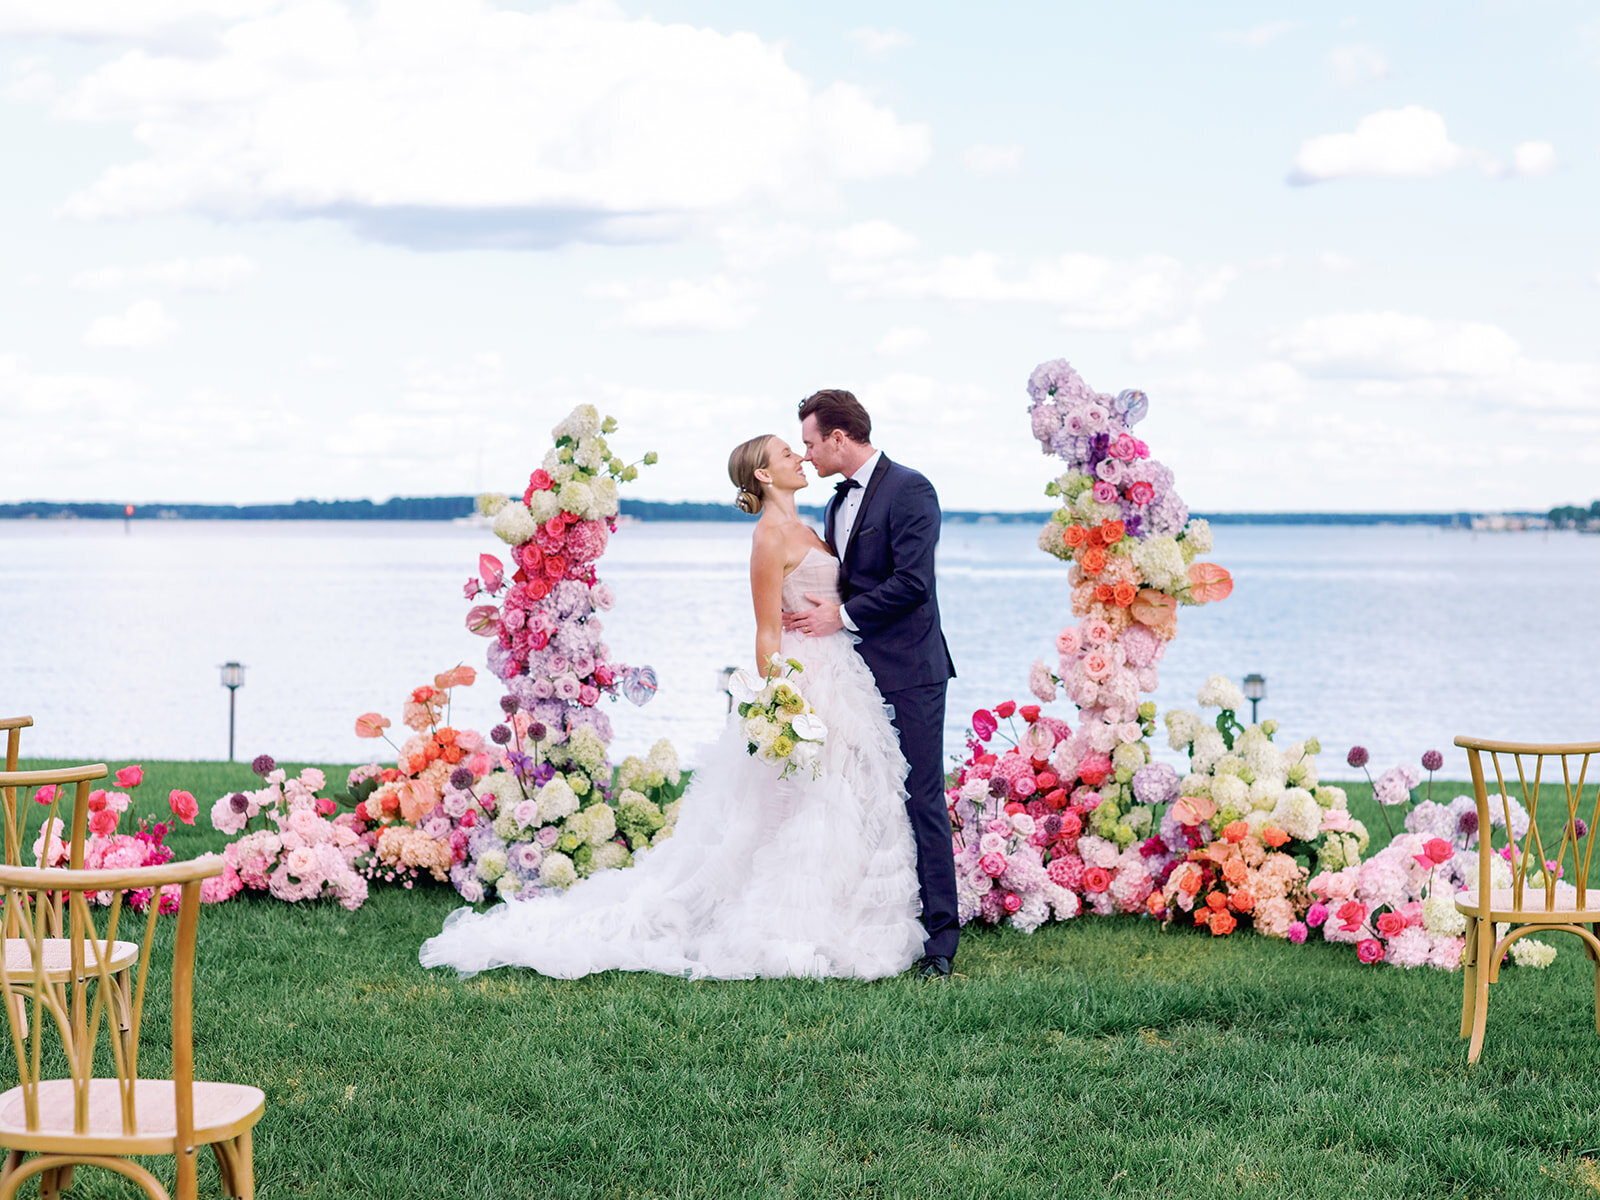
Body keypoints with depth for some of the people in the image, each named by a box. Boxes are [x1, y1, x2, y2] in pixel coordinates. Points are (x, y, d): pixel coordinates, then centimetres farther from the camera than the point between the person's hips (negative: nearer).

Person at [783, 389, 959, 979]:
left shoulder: (909, 490, -10)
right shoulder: (839, 500, 18)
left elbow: (912, 581, -18)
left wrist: (841, 616, -13)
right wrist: (818, 610, 1)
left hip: (909, 673, -8)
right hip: (857, 672, 8)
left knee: (922, 801, -7)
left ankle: (940, 934, -2)